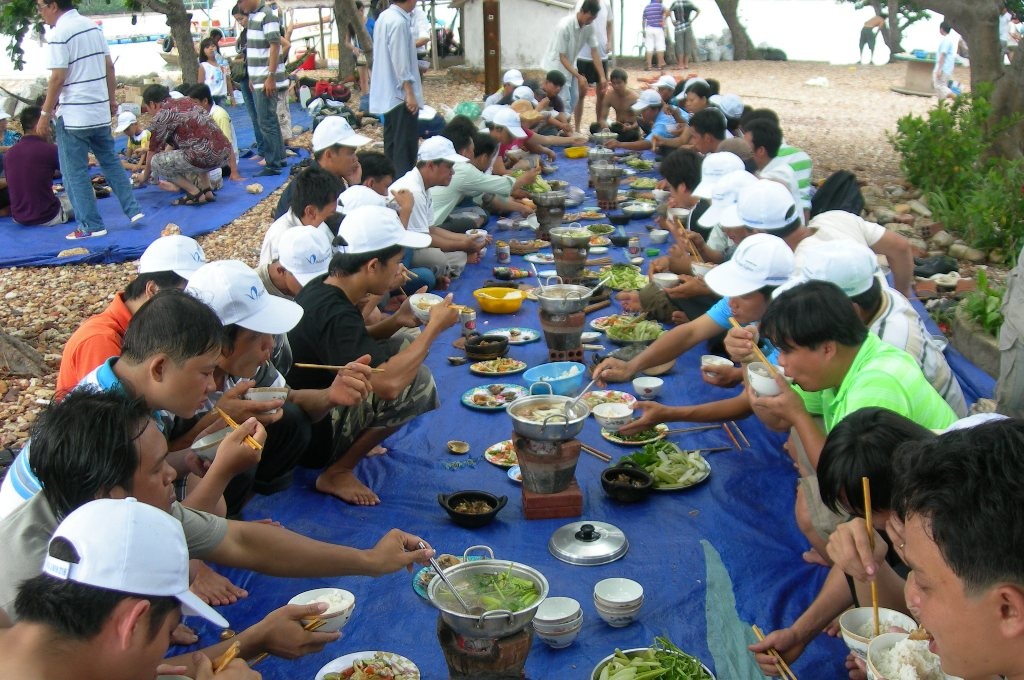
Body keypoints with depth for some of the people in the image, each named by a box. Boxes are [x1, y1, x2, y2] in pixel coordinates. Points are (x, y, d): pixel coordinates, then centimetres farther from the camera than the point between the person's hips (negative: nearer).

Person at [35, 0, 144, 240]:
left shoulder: (58, 34, -14)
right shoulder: (93, 27, 7)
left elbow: (57, 78, -17)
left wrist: (45, 115, -11)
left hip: (73, 115, -7)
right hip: (100, 111, 7)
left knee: (75, 172, 2)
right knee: (110, 162, 19)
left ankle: (91, 225, 5)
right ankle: (133, 209, 18)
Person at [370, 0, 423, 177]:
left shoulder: (385, 17, 10)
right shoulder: (399, 22, -18)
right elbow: (400, 61, -21)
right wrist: (410, 93, -20)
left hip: (387, 92, 10)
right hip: (400, 93, -10)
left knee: (392, 142, 15)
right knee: (405, 144, -5)